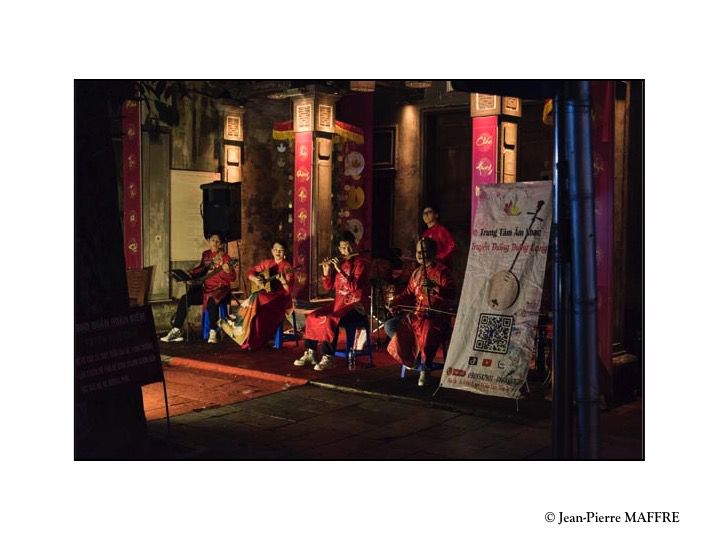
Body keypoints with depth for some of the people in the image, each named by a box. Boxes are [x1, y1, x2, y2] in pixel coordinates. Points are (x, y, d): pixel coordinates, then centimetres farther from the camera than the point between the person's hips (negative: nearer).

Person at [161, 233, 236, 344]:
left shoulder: (224, 257, -5)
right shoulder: (205, 254, 10)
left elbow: (232, 278, -11)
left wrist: (227, 271, -32)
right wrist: (190, 274, 9)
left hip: (220, 289, -6)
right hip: (205, 287, 6)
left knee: (211, 300, -37)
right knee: (185, 299, -11)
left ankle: (213, 333, -30)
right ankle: (176, 331, -6)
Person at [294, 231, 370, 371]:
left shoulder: (361, 263, -7)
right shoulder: (339, 262, 11)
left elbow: (354, 286, -20)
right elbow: (328, 286, 10)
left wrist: (340, 270, -22)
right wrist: (326, 272, -7)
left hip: (356, 304, -7)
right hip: (339, 302, 7)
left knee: (330, 320, -31)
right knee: (312, 317, -8)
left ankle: (328, 358, -25)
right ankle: (310, 353, -1)